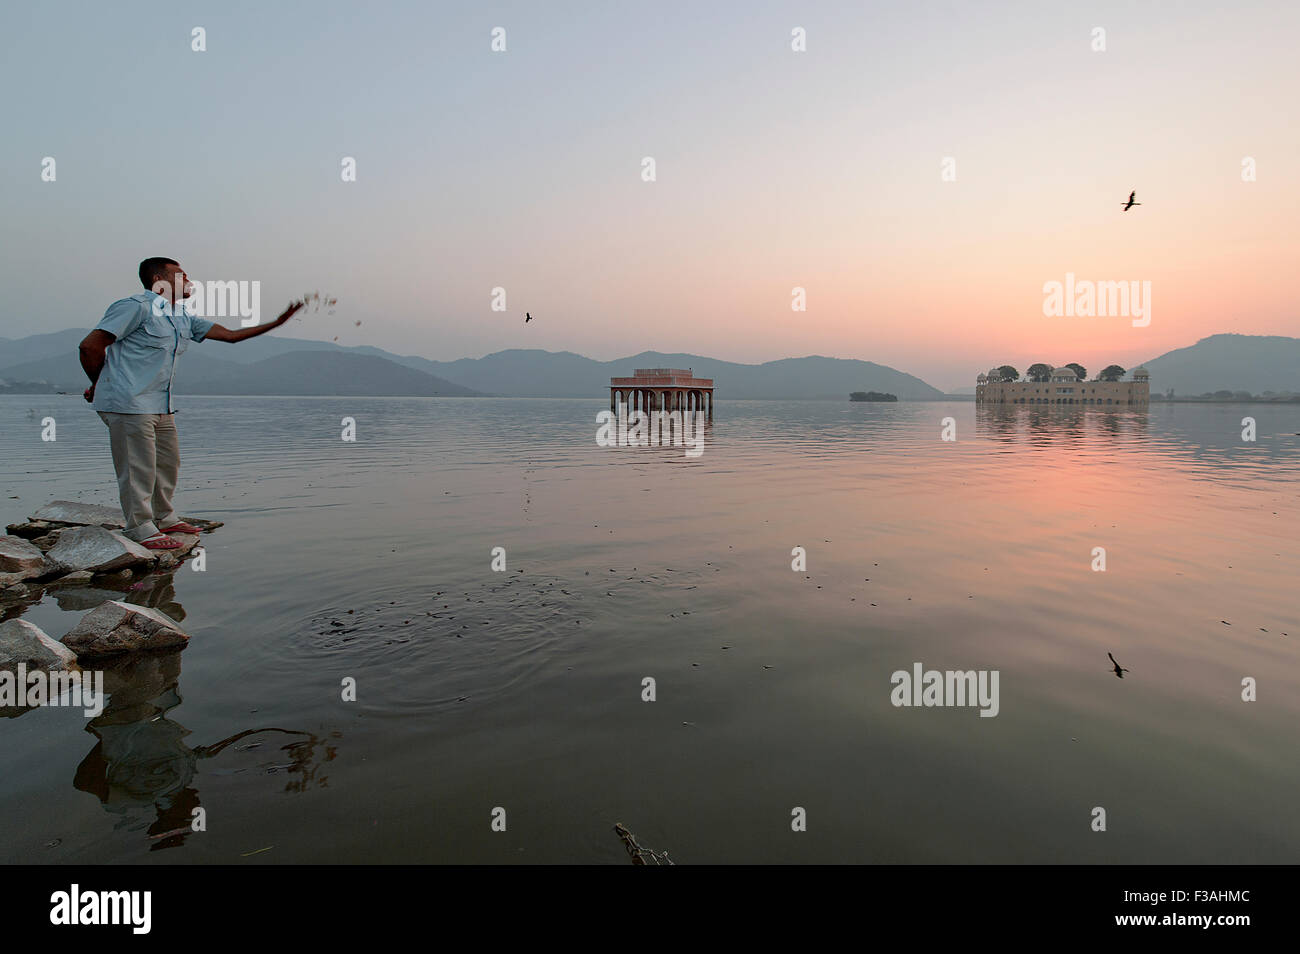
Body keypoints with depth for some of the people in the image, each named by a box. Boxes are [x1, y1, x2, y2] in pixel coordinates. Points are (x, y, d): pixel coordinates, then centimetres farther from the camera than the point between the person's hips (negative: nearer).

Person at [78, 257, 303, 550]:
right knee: (139, 468, -3)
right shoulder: (135, 307, -11)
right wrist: (99, 385, 0)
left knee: (168, 463, 16)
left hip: (162, 405, 9)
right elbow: (90, 345, -12)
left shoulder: (184, 319, 15)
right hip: (129, 404, -9)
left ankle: (164, 518, 31)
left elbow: (229, 334, 14)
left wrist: (278, 322, 8)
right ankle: (141, 529, 7)